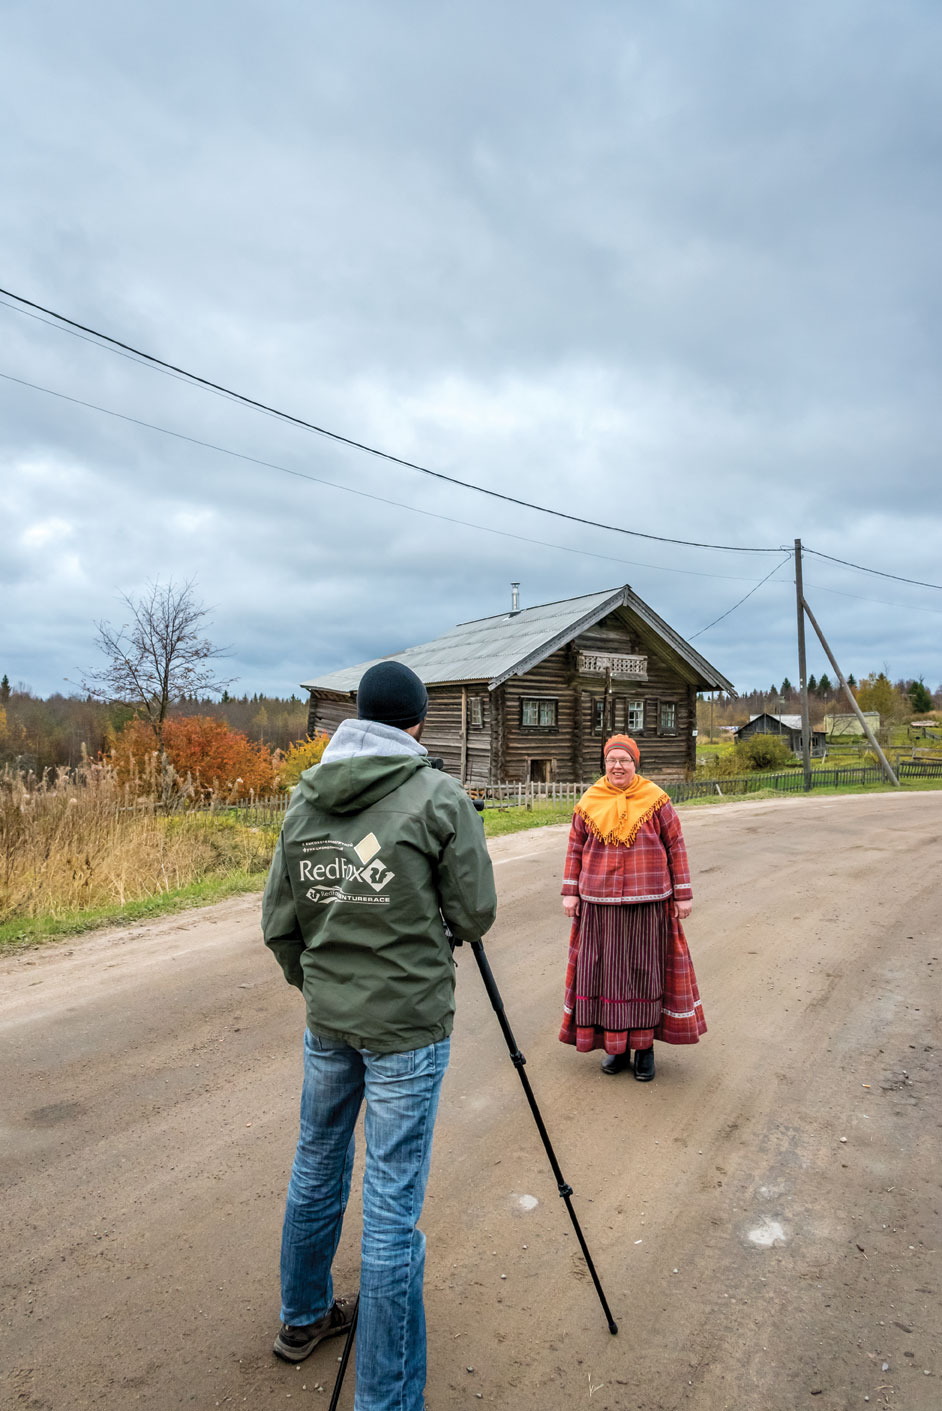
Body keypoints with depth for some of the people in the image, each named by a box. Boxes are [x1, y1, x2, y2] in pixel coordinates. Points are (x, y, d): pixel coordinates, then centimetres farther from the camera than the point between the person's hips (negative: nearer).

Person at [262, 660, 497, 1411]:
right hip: (407, 1025, -5)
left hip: (327, 1019, 6)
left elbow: (279, 924, 6)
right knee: (392, 1202, 5)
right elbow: (475, 914, -10)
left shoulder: (305, 798, 1)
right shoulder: (441, 796, -14)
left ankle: (305, 1317, 47)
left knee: (317, 1167, 24)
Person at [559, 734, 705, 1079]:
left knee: (644, 969, 5)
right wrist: (570, 892, 4)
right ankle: (616, 1046, 20)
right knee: (606, 969, 6)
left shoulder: (655, 800, 0)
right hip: (600, 903, 2)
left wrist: (682, 894, 0)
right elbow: (575, 849, 9)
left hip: (647, 902, -1)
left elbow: (676, 847, 3)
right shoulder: (589, 803, 4)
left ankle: (644, 1046, 18)